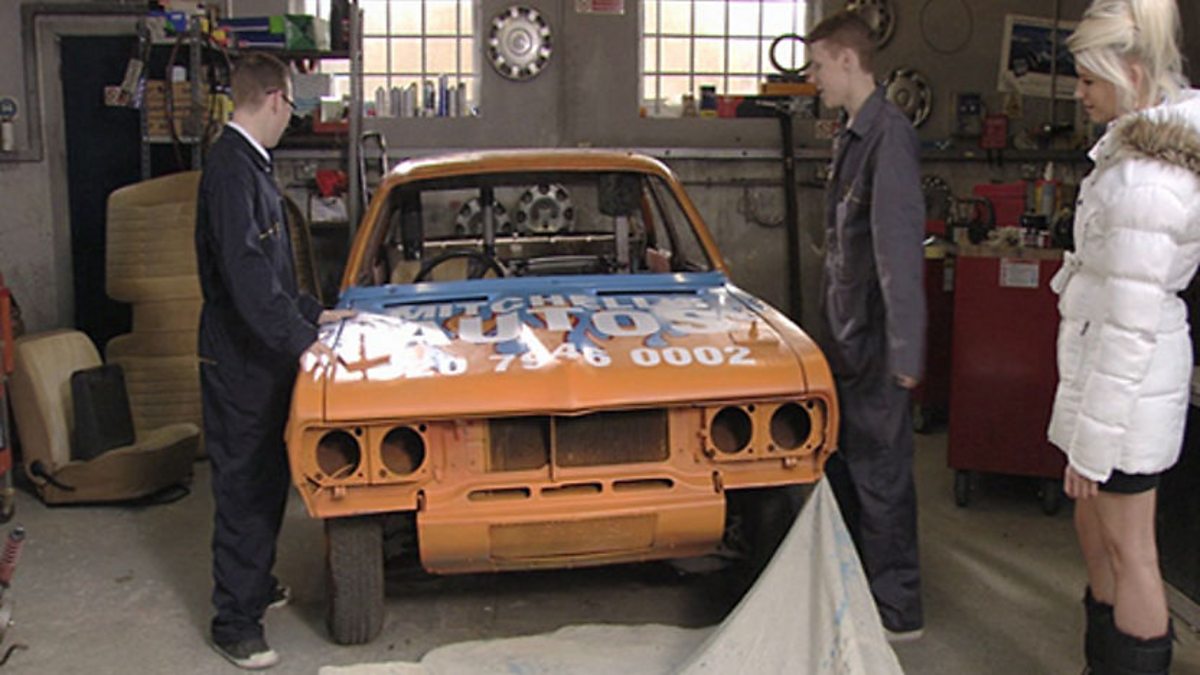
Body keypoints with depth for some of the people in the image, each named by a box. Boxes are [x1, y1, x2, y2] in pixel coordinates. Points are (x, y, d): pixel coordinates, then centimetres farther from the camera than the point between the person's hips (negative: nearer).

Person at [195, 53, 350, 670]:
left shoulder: (247, 163, 13)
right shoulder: (231, 167, -18)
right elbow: (244, 272, -28)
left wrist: (313, 313, 23)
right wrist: (299, 338, -29)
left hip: (261, 356, 10)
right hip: (240, 361, -10)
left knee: (265, 480, 20)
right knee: (243, 486, -1)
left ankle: (254, 585, 36)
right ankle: (234, 623, 10)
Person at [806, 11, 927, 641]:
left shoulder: (888, 134, -17)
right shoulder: (850, 136, 13)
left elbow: (900, 247, -23)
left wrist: (905, 352, -24)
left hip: (876, 345, -10)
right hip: (846, 335, 10)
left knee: (880, 471, 0)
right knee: (842, 462, 18)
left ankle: (897, 610, 13)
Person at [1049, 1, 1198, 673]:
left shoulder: (1144, 178, -26)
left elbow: (1130, 326, -25)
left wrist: (1092, 441, -20)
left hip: (1126, 381, -10)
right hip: (1108, 360, 10)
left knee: (1128, 551, 6)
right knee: (1096, 527, 23)